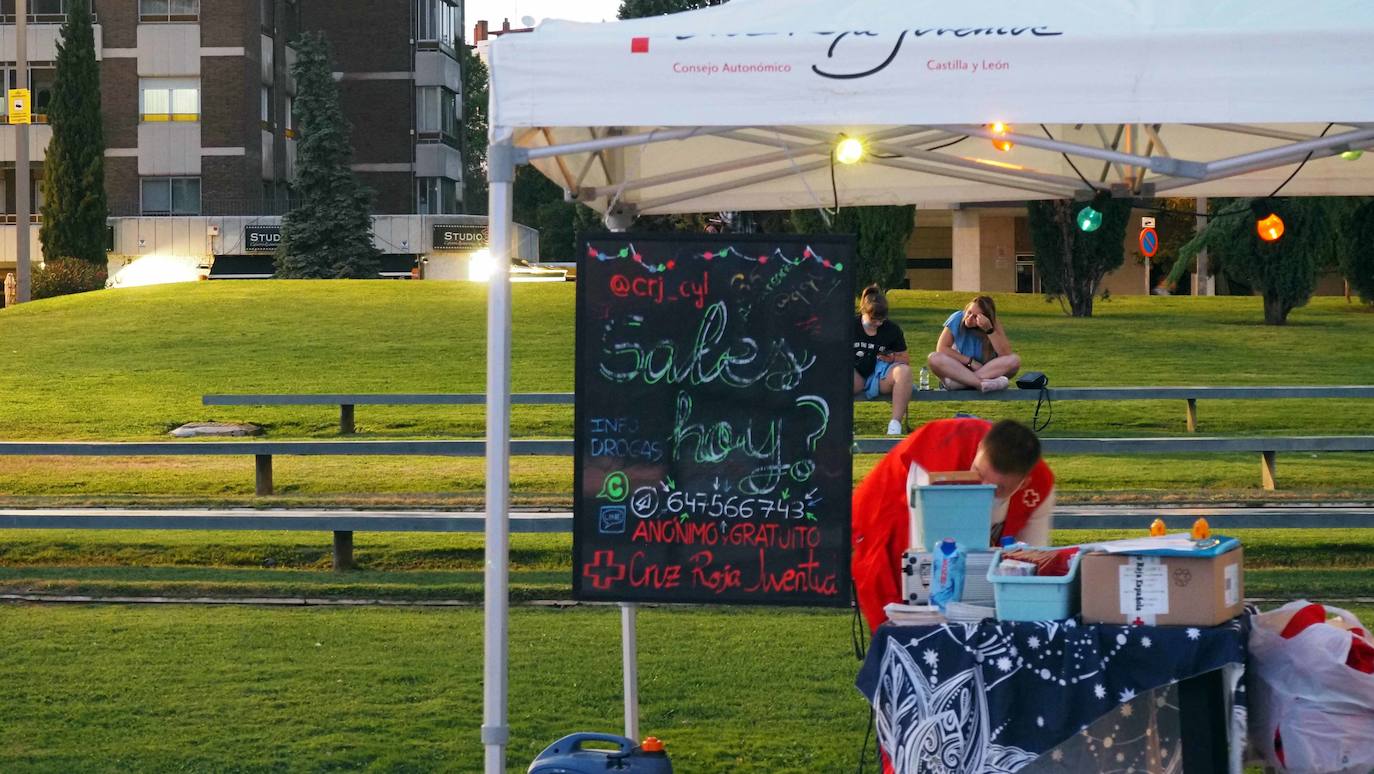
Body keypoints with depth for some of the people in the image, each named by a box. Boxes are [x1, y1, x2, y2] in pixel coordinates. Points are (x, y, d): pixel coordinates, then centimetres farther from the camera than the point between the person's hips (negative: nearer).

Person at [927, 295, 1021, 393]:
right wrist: (970, 361, -20)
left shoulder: (994, 325, -8)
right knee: (933, 358, -29)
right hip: (958, 371, 0)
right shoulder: (957, 319, -10)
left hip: (987, 372, 0)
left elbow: (1006, 355, -20)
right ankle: (982, 383, -43)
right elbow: (941, 348, -15)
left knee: (1014, 360, -27)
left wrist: (989, 330, -28)